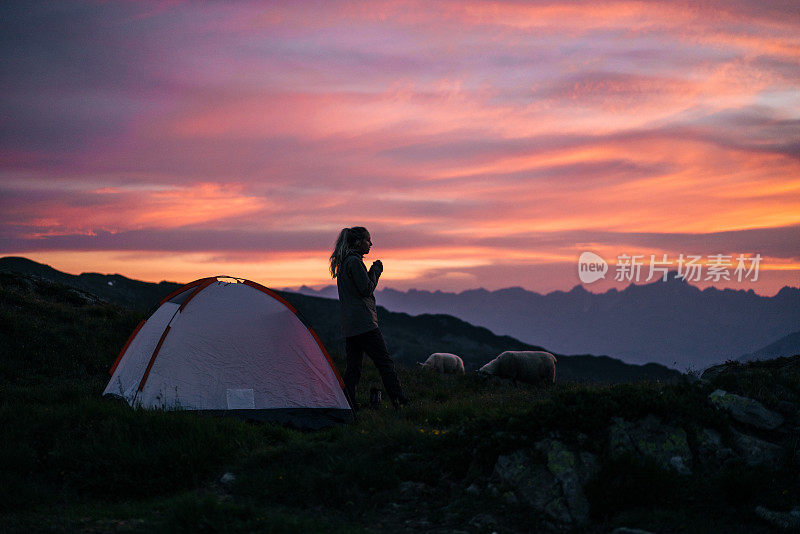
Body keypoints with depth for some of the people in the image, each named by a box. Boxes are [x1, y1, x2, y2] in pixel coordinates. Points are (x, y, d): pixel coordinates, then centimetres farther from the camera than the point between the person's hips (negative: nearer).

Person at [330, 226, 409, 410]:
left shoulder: (343, 263, 18)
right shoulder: (355, 261, -12)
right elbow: (366, 290, -14)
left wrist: (374, 272, 14)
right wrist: (375, 271, -1)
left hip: (349, 325, 10)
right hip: (364, 323, -10)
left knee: (353, 367, 8)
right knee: (385, 363, -6)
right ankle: (400, 403, -5)